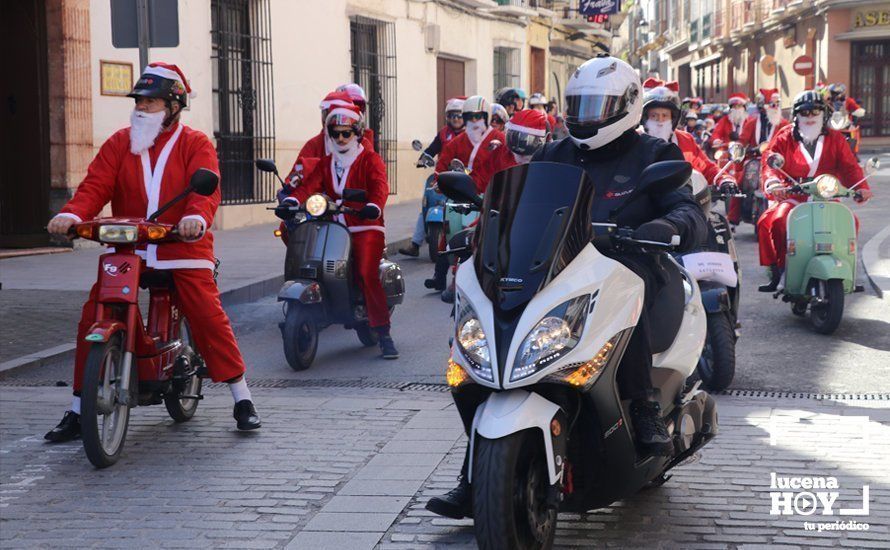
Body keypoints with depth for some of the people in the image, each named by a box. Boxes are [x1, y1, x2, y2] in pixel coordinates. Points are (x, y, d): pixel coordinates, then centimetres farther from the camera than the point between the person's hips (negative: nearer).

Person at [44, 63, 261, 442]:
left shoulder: (195, 144, 2)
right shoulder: (119, 144, 11)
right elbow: (95, 184, -1)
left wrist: (197, 217, -36)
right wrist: (72, 214, -21)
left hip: (182, 248, -3)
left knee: (208, 316, -13)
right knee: (91, 321, -5)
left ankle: (243, 400, 0)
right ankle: (78, 410, 7)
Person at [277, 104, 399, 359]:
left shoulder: (370, 159, 6)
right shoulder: (325, 164, 22)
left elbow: (380, 186, -13)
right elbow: (309, 184, 3)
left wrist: (374, 206, -35)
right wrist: (292, 200, -19)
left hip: (366, 227, -5)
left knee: (367, 275, -24)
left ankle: (383, 333, -19)